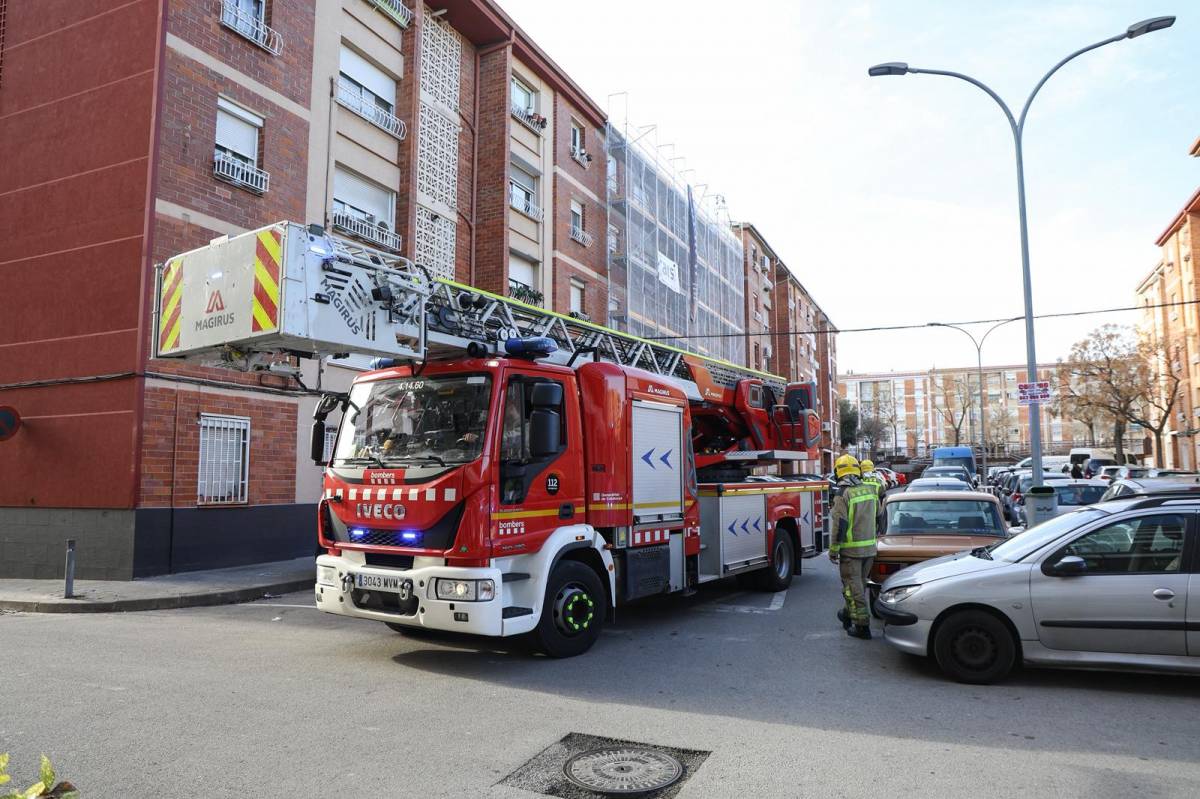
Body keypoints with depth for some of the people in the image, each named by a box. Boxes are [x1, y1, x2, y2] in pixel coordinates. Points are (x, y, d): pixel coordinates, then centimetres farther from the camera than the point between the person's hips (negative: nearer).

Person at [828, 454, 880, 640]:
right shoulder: (871, 490, 5)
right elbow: (878, 518, 14)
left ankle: (862, 625, 0)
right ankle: (848, 614, 36)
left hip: (851, 549, -7)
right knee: (859, 584, 20)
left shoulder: (843, 495, -16)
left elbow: (840, 525, -17)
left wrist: (833, 549, -9)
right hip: (870, 548, 7)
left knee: (853, 587, 1)